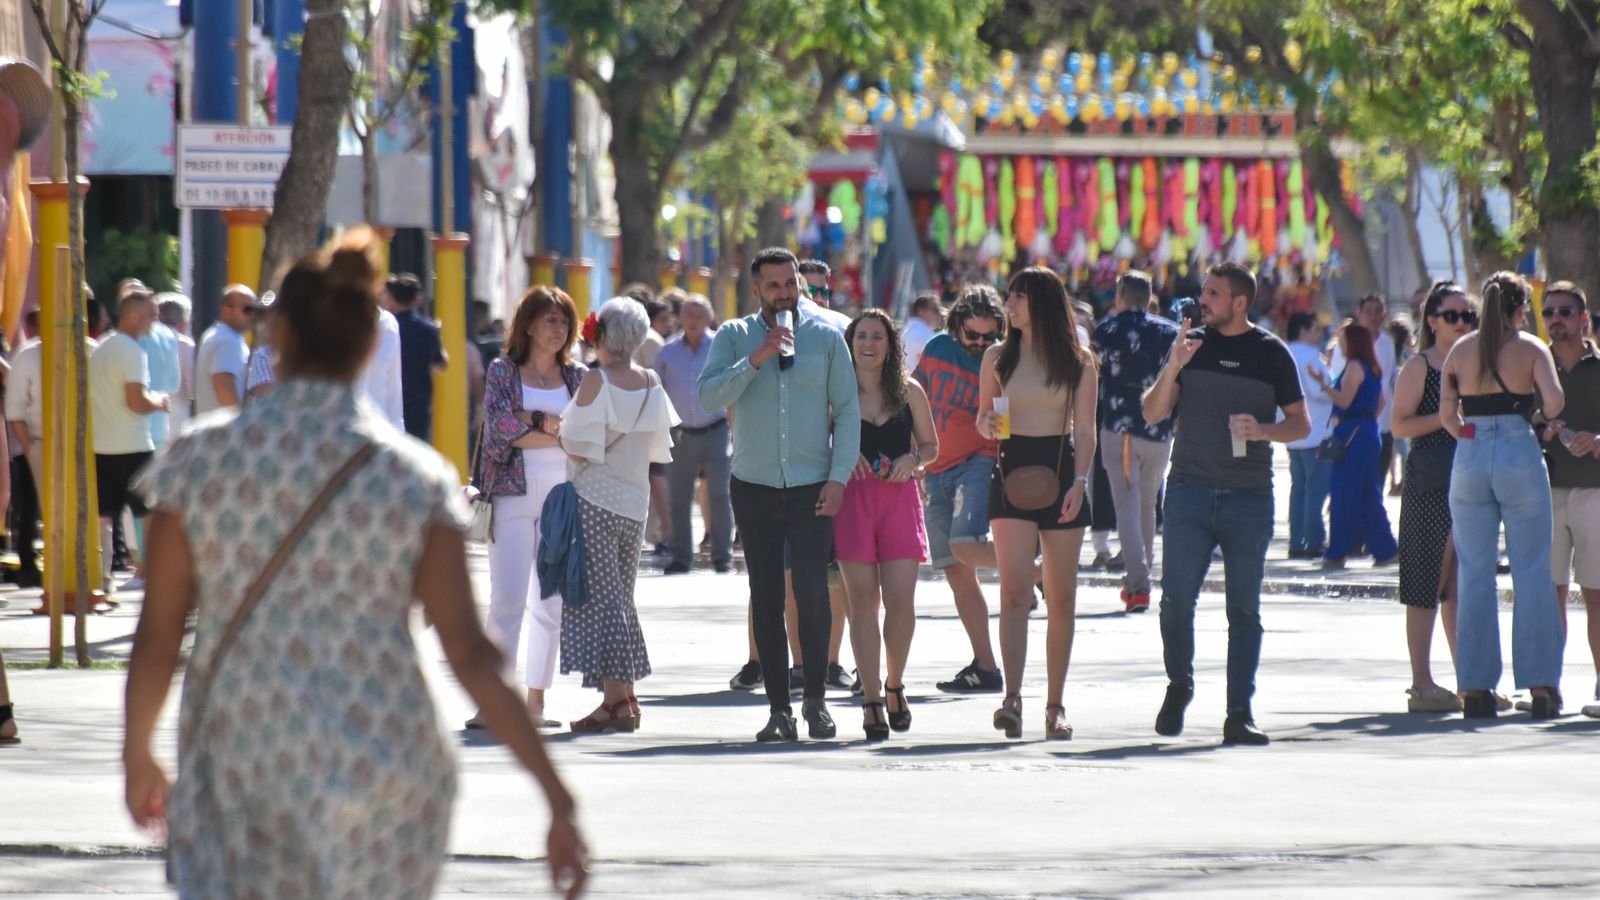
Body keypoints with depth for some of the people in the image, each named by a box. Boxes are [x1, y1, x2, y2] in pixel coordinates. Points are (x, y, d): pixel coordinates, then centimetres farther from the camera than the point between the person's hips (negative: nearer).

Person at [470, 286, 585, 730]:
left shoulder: (579, 377, 12)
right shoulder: (502, 371, 5)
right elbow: (504, 427, -10)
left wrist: (537, 420, -12)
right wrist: (563, 433, -7)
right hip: (514, 496, -3)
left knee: (553, 602, 4)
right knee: (508, 599, -11)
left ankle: (536, 700, 9)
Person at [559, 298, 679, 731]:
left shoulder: (597, 380, -13)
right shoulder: (651, 383, 6)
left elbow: (578, 448, -15)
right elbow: (658, 448, 12)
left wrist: (561, 432, 5)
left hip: (595, 499, -7)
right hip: (635, 502, 7)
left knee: (599, 597, -6)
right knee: (621, 597, 13)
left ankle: (615, 699, -12)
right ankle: (626, 696, 13)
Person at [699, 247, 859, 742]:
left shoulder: (826, 338, 6)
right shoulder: (734, 337, 6)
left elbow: (847, 410, 5)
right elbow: (709, 395, -7)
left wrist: (839, 476, -5)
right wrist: (755, 359, -17)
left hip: (812, 487, -1)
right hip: (755, 487, 1)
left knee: (812, 593, -11)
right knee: (766, 598, 2)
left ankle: (815, 701, 3)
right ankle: (778, 708, 7)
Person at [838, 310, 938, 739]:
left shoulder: (909, 391, 9)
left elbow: (931, 446, 17)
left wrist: (912, 459, -5)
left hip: (900, 498, 1)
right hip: (853, 498, -1)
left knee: (901, 601, -6)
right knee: (863, 601, -4)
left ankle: (895, 686, 16)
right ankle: (871, 700, -1)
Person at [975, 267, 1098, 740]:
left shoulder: (1078, 360, 4)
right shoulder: (998, 358, 8)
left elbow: (1084, 429, 1)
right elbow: (983, 417, 15)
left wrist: (1078, 481, -12)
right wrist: (987, 424, -9)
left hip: (1061, 474, 0)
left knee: (1061, 599, 4)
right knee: (1014, 592, -14)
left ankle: (1055, 705, 12)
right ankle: (1012, 698, -23)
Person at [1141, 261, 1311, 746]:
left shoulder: (1271, 353, 4)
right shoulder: (1192, 344, 8)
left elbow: (1300, 424, 7)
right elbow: (1152, 413, 6)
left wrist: (1262, 430, -12)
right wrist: (1173, 369, -11)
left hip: (1249, 496, -1)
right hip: (1190, 490, 1)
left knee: (1244, 607, -1)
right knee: (1176, 597, -6)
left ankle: (1240, 713, 2)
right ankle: (1179, 685, 17)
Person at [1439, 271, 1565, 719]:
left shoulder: (1461, 350, 7)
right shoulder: (1532, 348, -1)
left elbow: (1446, 414, 0)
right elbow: (1553, 404, -14)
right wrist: (1535, 408, 8)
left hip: (1470, 459, 3)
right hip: (1520, 455, -3)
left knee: (1474, 574, 5)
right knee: (1532, 572, 2)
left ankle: (1475, 686, 2)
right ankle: (1540, 683, -1)